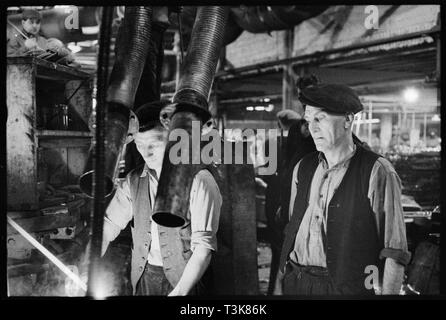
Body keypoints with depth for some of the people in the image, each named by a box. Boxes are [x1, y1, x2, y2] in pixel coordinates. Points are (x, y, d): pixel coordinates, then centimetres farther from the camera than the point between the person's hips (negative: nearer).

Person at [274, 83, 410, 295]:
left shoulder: (377, 172, -10)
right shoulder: (302, 168, 6)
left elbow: (395, 252, -12)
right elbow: (291, 232, 10)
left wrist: (387, 292, -17)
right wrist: (279, 281, 8)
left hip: (347, 287, -4)